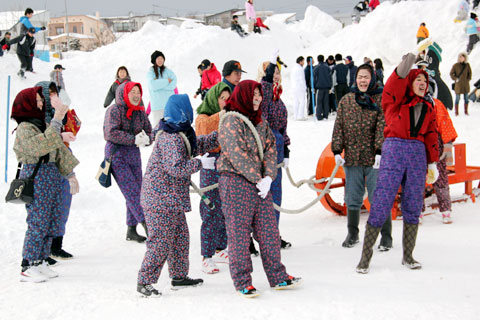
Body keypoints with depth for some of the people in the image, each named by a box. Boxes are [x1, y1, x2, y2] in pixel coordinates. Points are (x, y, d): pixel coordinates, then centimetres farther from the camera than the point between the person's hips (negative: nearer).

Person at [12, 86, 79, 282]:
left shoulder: (43, 124, 15)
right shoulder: (24, 129, -11)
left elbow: (59, 150, 20)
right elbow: (44, 145, -28)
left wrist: (70, 174, 20)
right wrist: (57, 120, -28)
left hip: (52, 176, 9)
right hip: (35, 176, -9)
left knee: (51, 222, 9)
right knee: (38, 223, -8)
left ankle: (40, 262, 18)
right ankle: (27, 267, -1)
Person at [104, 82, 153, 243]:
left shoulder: (140, 112, 10)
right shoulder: (114, 110, -9)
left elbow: (149, 132, 10)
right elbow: (111, 133, -21)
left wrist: (146, 139, -14)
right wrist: (134, 139, -22)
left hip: (134, 155, 7)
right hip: (117, 156, -7)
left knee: (136, 192, 7)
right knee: (132, 192, -12)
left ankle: (132, 230, 15)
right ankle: (147, 225, -12)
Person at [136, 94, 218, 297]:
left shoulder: (180, 133, 11)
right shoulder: (171, 139, -22)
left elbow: (198, 144, 24)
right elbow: (176, 167, -26)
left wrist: (220, 135, 20)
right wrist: (200, 163, -18)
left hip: (172, 198, 11)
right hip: (161, 198, -11)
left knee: (180, 236, 17)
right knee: (161, 240, -7)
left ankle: (179, 276, 28)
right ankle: (144, 282, 2)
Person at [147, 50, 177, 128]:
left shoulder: (168, 71, 11)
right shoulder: (150, 72, 6)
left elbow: (173, 84, -2)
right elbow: (152, 85, -10)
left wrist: (159, 83, -11)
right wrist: (167, 81, -5)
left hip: (169, 103, 2)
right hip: (157, 104, -2)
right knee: (157, 125, -6)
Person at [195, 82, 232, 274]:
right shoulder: (203, 117, -3)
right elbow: (204, 127, -26)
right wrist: (218, 116, -42)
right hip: (211, 166, -6)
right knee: (211, 213, -8)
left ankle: (220, 250, 26)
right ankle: (207, 258, -4)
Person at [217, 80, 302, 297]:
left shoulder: (260, 122, 13)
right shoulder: (231, 122, -11)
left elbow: (270, 150, 7)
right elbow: (238, 156, -17)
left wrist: (268, 177, -9)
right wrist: (258, 179, -15)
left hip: (260, 184, 7)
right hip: (236, 183, -7)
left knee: (269, 230, 9)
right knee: (238, 234, 0)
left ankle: (278, 277, 18)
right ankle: (242, 283, 7)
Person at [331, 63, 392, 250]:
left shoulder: (381, 99, 0)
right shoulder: (346, 100, 10)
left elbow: (383, 127, -8)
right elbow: (339, 126, 9)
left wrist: (380, 151, -16)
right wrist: (337, 150, 1)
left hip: (374, 158, -3)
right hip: (352, 157, 4)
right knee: (352, 198, 11)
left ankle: (386, 236, 8)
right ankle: (352, 233, 27)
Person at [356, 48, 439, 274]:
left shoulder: (427, 107, 17)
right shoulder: (395, 99, 2)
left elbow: (431, 136, 19)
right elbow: (394, 84, -20)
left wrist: (432, 163, 15)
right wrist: (407, 63, -36)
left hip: (417, 154, 5)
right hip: (394, 150, -5)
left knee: (413, 206, 6)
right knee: (382, 203, -8)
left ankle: (408, 256, 18)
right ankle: (365, 257, 0)